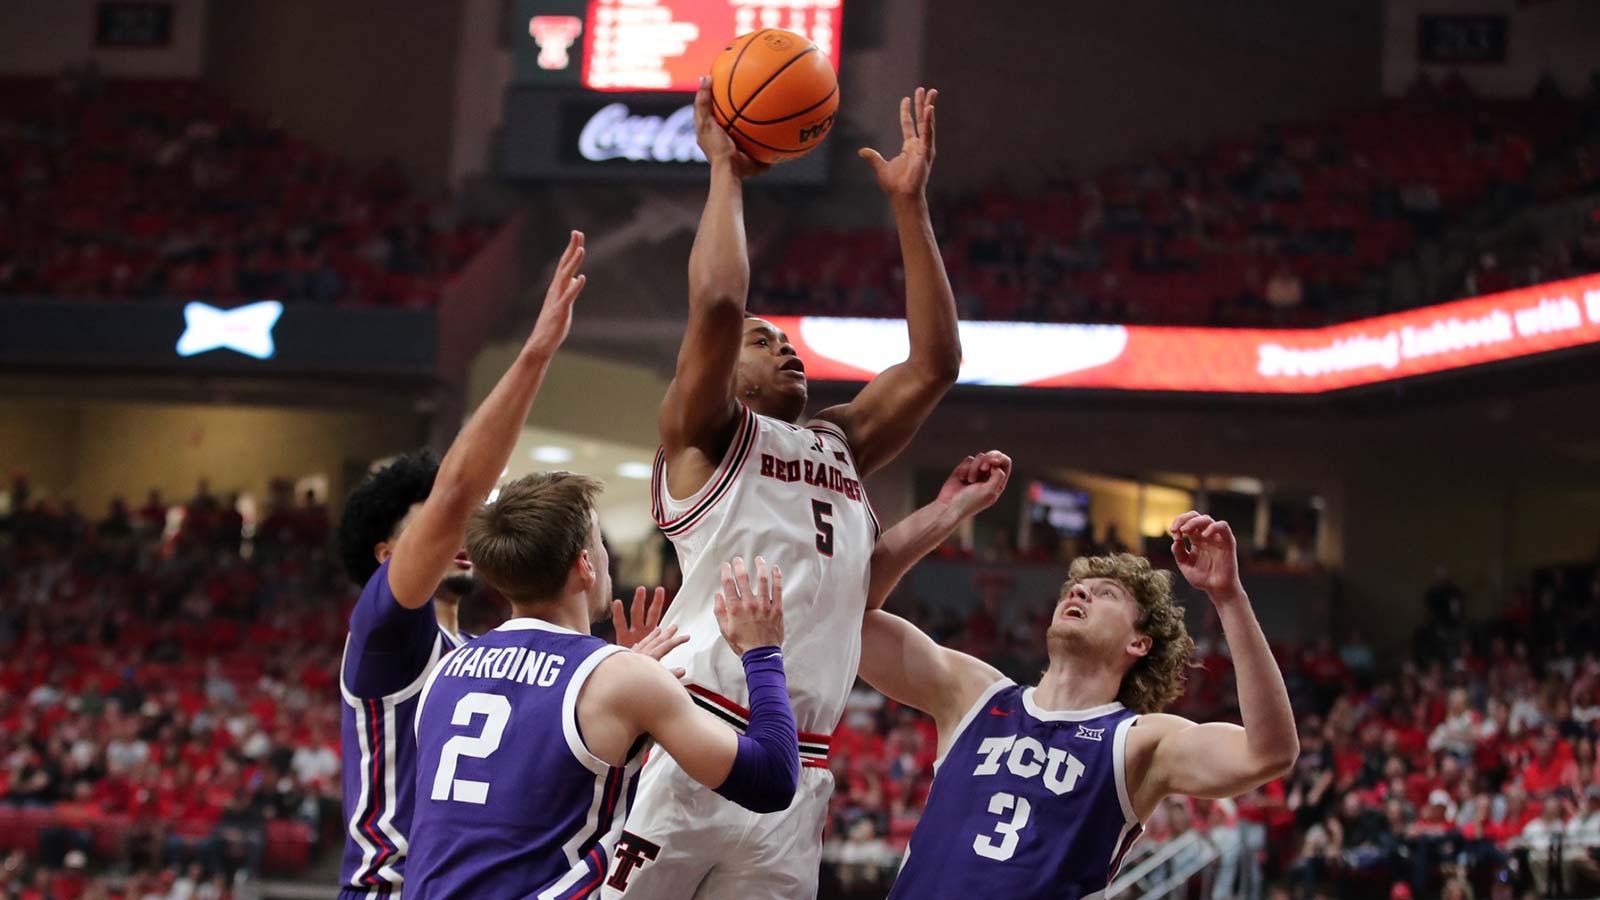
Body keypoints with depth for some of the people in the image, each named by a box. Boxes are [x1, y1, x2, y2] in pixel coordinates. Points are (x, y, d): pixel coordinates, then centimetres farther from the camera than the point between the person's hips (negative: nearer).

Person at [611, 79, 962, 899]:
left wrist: (910, 203, 16)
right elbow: (716, 303, -10)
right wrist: (725, 172, 3)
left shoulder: (841, 447, 25)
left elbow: (934, 364, 18)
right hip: (696, 744, -6)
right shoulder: (703, 435, 6)